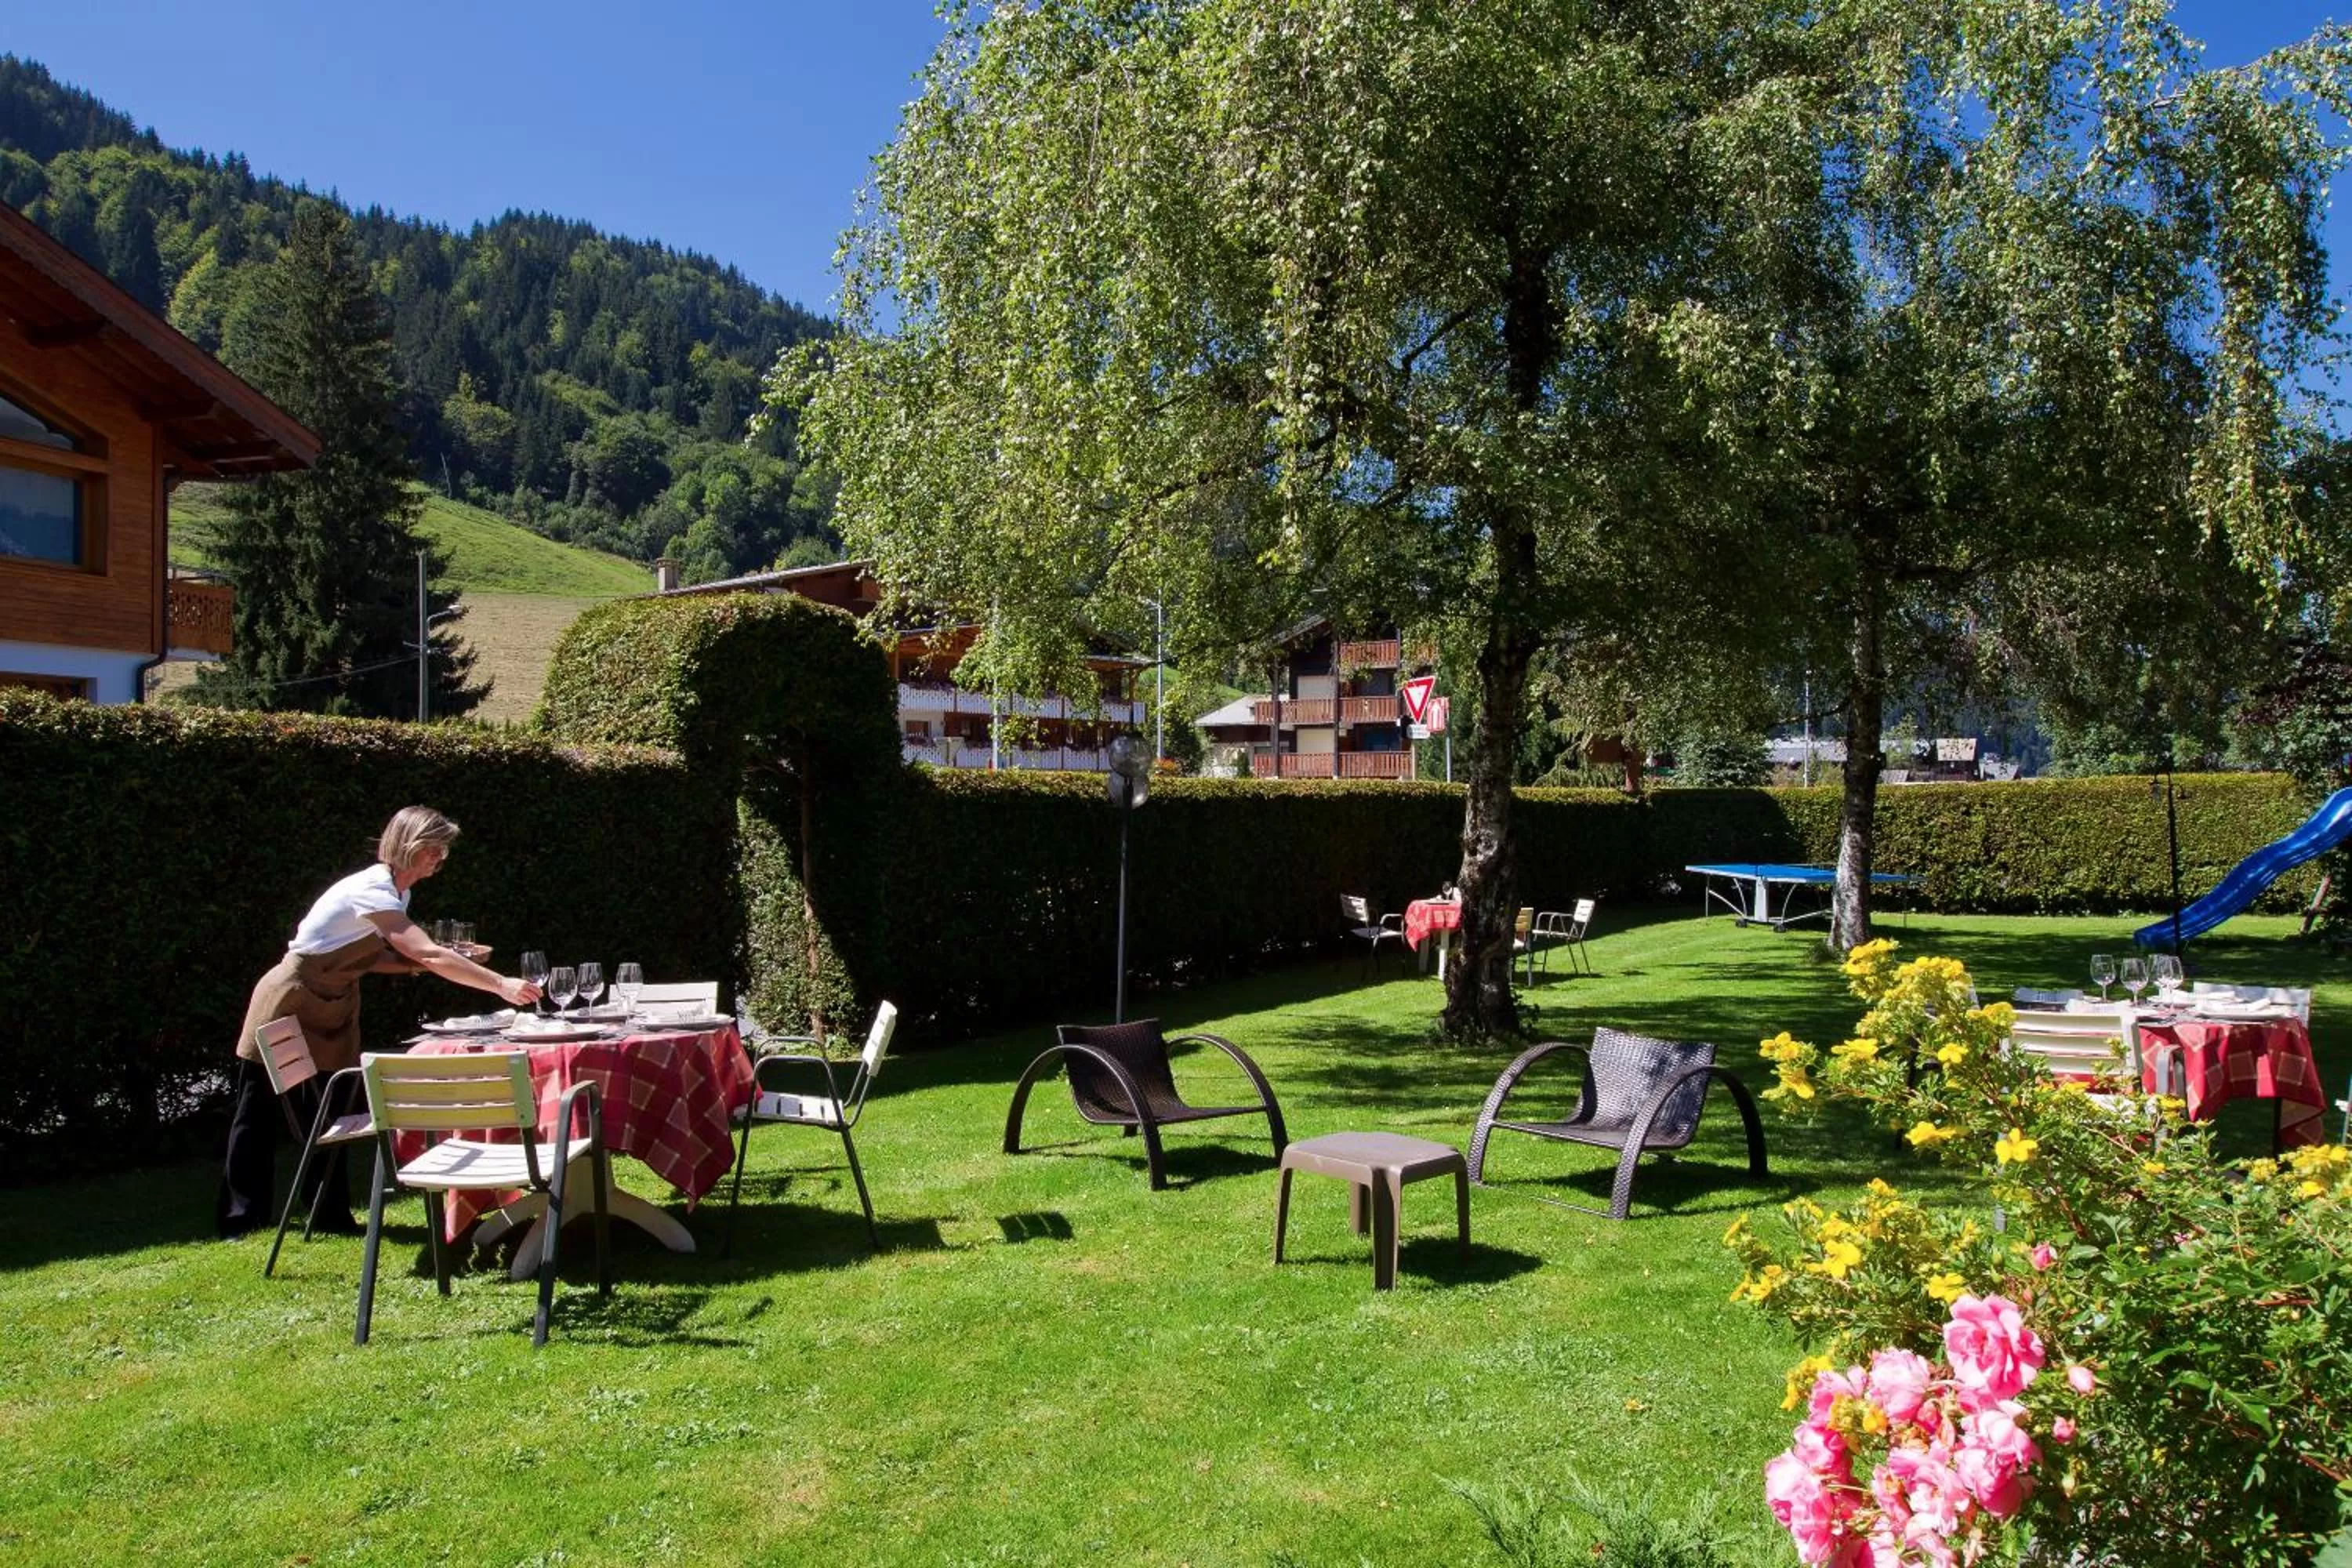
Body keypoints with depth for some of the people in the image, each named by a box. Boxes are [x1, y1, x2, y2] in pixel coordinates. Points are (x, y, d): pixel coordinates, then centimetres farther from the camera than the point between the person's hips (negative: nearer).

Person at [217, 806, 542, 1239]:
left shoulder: (394, 893, 2)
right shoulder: (372, 890, -28)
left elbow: (369, 959, 3)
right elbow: (430, 954, -36)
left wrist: (421, 964, -12)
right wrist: (501, 985, -38)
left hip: (331, 1011, 9)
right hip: (289, 1004, -9)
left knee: (330, 1114, 9)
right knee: (257, 1114, 6)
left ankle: (330, 1213, 17)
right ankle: (240, 1216, 16)